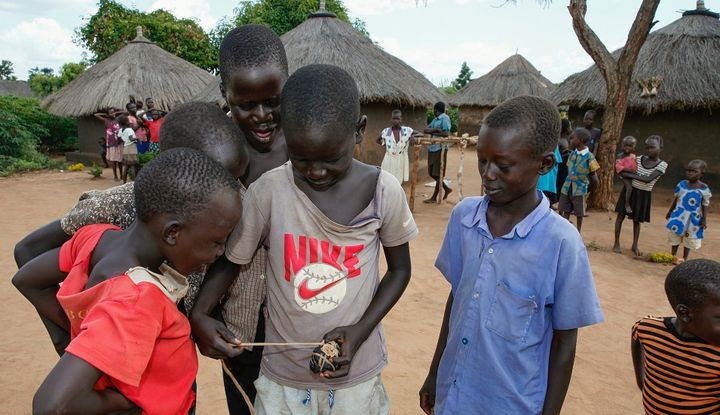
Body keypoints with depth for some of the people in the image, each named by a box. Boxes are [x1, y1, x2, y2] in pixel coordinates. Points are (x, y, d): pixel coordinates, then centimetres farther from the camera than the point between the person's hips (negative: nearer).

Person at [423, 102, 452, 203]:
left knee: (438, 174, 0)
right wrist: (435, 129, -12)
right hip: (432, 148, 9)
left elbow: (446, 133, -19)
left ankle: (434, 197, 7)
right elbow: (426, 130, 6)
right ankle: (447, 189, 28)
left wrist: (432, 133, -11)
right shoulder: (435, 119, 16)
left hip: (440, 148, -9)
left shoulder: (445, 118, -9)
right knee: (432, 173, 13)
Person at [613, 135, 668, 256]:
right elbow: (622, 171, 2)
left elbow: (648, 179, -22)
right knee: (620, 216, 3)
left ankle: (635, 245, 23)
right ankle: (616, 243, 13)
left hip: (644, 195, -1)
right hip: (630, 190, 2)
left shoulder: (662, 165, -10)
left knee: (637, 220, 10)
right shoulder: (639, 159, -3)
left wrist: (630, 175, -20)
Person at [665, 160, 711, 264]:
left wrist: (704, 219, -11)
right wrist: (670, 212, 14)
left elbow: (705, 205, -8)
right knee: (675, 235, 11)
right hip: (679, 215, 3)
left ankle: (685, 258, 22)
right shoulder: (682, 184, -2)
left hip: (693, 218, -3)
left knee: (690, 238, 9)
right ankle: (673, 256, 26)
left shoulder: (704, 188, -12)